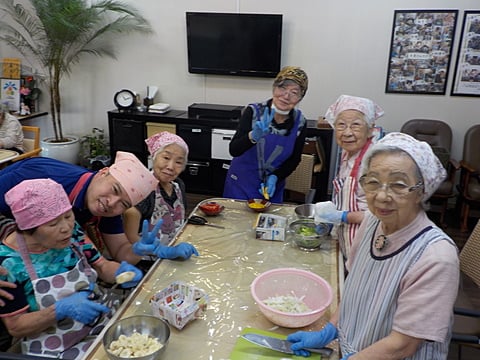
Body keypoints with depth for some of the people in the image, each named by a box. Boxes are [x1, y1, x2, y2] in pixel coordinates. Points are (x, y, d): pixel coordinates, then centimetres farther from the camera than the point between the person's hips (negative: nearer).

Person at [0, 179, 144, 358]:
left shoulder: (72, 231, -7)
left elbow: (102, 266, 4)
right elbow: (15, 327, -13)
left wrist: (121, 272, -19)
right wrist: (60, 309, -29)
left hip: (98, 327, 5)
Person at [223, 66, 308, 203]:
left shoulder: (300, 123, -10)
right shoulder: (253, 112, -16)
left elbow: (294, 159, 1)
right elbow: (234, 150, -23)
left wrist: (275, 177, -14)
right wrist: (254, 136, -41)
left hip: (272, 187, 2)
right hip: (242, 184, -1)